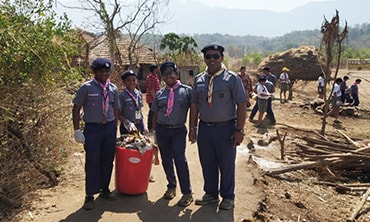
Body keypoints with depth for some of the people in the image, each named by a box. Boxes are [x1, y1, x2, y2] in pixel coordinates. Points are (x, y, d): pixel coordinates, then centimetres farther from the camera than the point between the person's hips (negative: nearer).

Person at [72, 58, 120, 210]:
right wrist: (77, 130, -9)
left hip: (110, 127, 4)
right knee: (92, 162, -1)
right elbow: (76, 109, -4)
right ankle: (90, 195, 12)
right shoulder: (86, 88, -6)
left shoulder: (113, 89, 6)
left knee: (107, 161, 12)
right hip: (92, 128, -4)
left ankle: (104, 189, 29)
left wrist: (115, 129, 10)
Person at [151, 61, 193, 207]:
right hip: (162, 130, 4)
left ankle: (187, 193, 4)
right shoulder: (159, 94, 7)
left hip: (178, 130, -4)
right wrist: (154, 132, 11)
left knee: (180, 159, -8)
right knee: (166, 160, 13)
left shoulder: (186, 90, -3)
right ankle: (171, 186, 32)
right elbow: (155, 114, 12)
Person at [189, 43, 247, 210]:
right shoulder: (198, 79, 7)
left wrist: (239, 130, -12)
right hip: (204, 127, 4)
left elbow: (241, 105, -7)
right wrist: (193, 128, 5)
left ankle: (227, 197, 27)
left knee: (227, 165, 8)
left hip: (226, 128, -4)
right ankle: (211, 194, 34)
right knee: (207, 164, 15)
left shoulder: (232, 78, -6)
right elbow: (194, 105, 10)